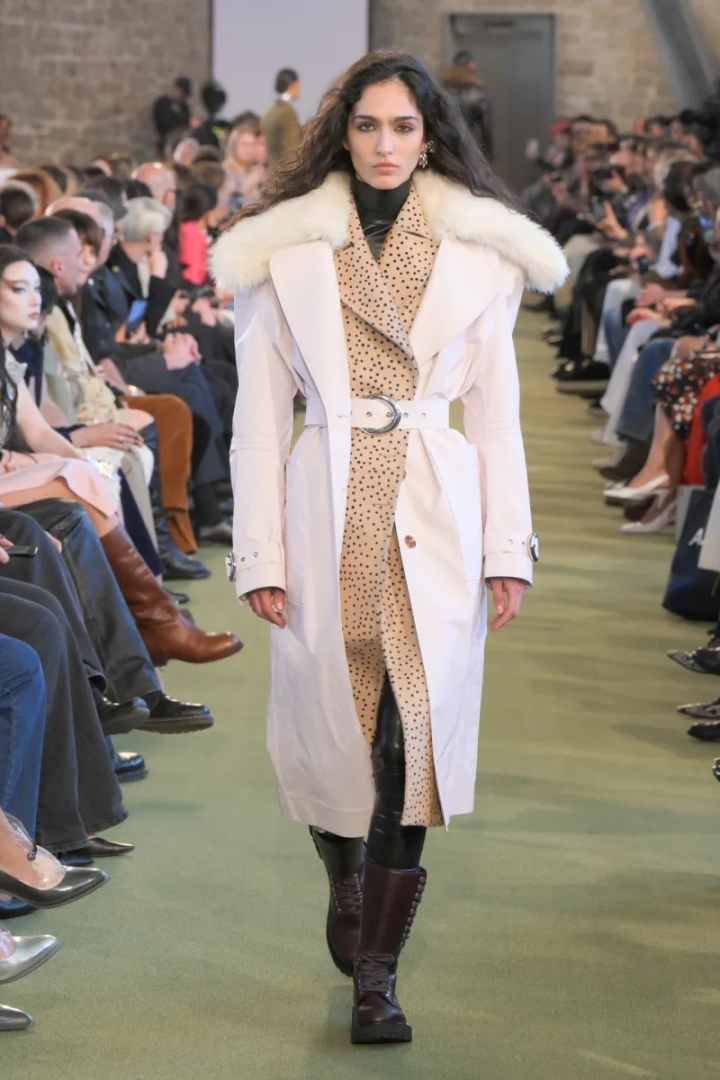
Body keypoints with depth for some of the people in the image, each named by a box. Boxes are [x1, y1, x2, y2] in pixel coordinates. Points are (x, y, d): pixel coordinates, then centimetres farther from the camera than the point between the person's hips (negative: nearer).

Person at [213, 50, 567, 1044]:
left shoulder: (478, 256, 7)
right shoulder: (282, 254, 4)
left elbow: (496, 411, 7)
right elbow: (259, 417, 2)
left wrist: (509, 545, 1)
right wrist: (260, 553, -4)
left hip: (436, 517, 0)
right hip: (327, 514, 0)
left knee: (416, 736, -7)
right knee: (329, 727, 8)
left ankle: (376, 974, 2)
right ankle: (345, 879, 41)